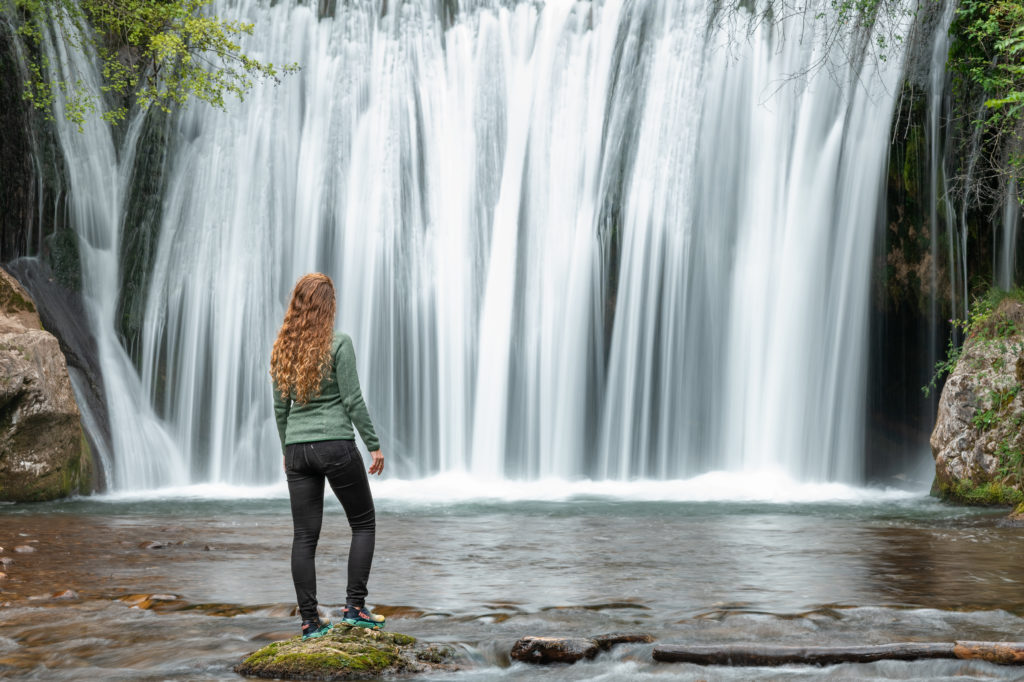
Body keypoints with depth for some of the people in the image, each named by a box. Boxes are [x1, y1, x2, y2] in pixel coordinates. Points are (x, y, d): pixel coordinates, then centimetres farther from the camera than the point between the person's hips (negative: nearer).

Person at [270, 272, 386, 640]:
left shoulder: (283, 348, 8)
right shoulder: (338, 344, -8)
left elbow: (280, 406, 12)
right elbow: (353, 400, -9)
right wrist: (374, 444, -3)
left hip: (298, 448, 5)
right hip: (336, 445, -5)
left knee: (305, 536, 6)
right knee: (363, 524, 11)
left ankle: (310, 620, 7)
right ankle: (355, 606, 5)